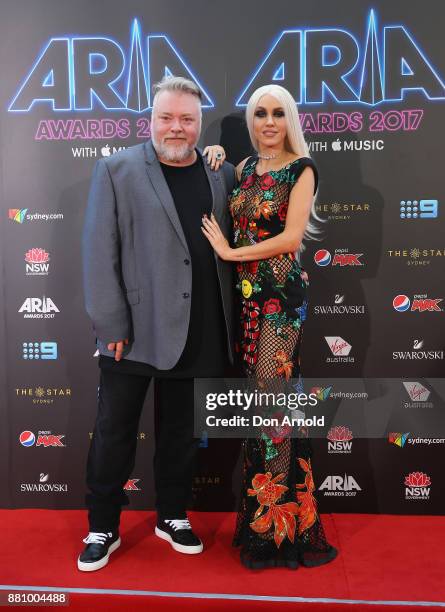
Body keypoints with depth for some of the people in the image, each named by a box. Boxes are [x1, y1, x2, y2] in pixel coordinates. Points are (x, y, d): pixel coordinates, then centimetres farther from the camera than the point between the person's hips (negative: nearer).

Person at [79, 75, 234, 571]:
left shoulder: (221, 174, 8)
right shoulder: (116, 170, -3)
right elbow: (99, 251, -8)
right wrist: (111, 326, -12)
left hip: (195, 333, 3)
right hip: (134, 329, -3)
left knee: (178, 430, 17)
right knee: (114, 432, 9)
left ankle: (172, 516, 36)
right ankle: (102, 528, 28)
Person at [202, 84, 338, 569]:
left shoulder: (301, 168, -3)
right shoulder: (242, 169, 15)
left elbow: (292, 237, -14)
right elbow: (229, 227, 14)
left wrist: (230, 252, -8)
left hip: (281, 294, -5)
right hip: (245, 293, 6)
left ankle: (278, 520, 11)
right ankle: (261, 508, 24)